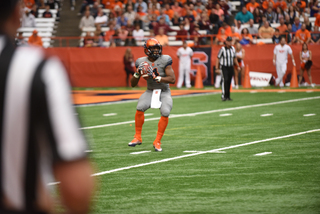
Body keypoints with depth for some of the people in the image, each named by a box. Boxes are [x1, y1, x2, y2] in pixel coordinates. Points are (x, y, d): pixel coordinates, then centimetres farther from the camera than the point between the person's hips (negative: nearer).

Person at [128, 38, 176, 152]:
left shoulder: (164, 60, -10)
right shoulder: (142, 62, -2)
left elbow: (172, 79, -17)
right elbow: (133, 84, 3)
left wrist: (157, 78, -26)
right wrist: (137, 73, -16)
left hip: (164, 91, -2)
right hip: (150, 91, 2)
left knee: (165, 113, -25)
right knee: (140, 108, -25)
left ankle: (157, 141, -8)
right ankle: (138, 137, -9)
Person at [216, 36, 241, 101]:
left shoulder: (233, 49, 7)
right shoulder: (222, 49, -10)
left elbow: (235, 58, 19)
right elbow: (218, 59, -7)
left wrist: (238, 66, 11)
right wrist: (217, 68, -12)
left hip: (231, 67, 5)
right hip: (224, 67, -5)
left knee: (229, 82, 5)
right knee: (225, 80, -21)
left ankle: (228, 96, 12)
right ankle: (223, 96, -23)